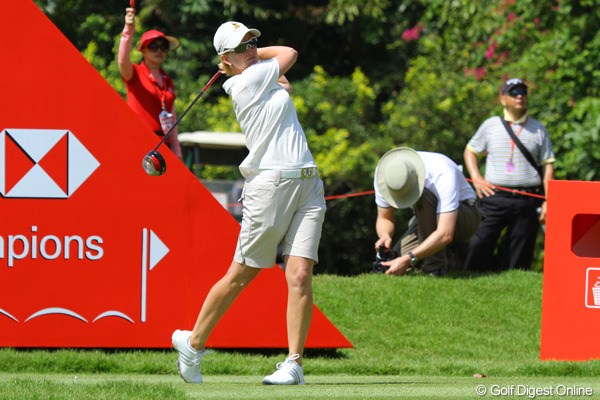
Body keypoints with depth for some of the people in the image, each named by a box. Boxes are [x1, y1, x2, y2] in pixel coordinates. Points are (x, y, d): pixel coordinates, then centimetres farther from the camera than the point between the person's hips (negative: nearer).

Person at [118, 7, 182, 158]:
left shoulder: (167, 81, 17)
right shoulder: (135, 74, -1)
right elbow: (123, 60, -24)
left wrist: (176, 148, 16)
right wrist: (128, 31, -38)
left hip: (163, 143, 6)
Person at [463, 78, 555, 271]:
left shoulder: (538, 129, 9)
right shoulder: (490, 125, 9)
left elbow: (548, 165, 7)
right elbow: (470, 151, 19)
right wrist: (476, 179, 2)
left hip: (528, 200, 0)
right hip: (495, 197, 0)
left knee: (517, 262, 0)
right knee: (479, 246, -10)